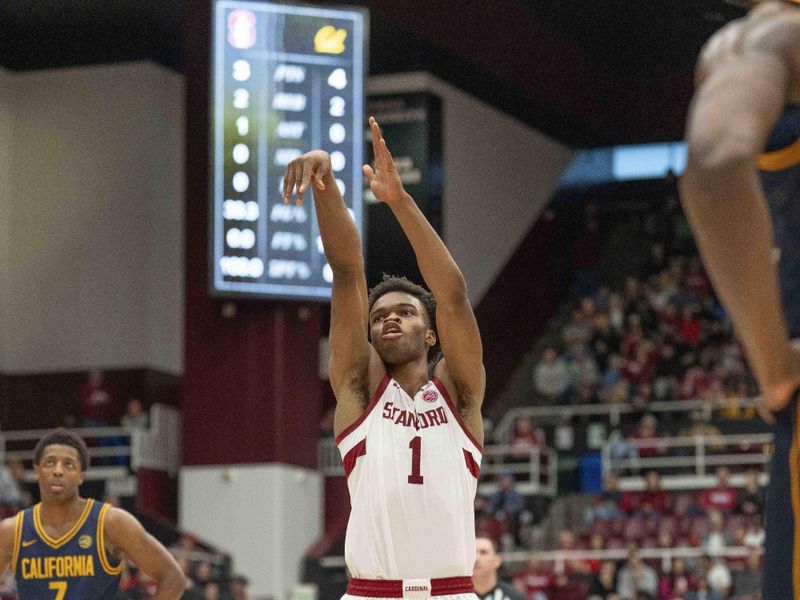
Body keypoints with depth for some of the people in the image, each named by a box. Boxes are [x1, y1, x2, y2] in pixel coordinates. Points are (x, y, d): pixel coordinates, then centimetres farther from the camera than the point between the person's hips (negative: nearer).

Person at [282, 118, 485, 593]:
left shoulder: (458, 391, 9)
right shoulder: (360, 386, 10)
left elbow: (453, 295, -5)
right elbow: (348, 274, 1)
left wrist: (399, 199, -15)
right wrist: (326, 184, -12)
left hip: (452, 591, 0)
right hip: (370, 592, 0)